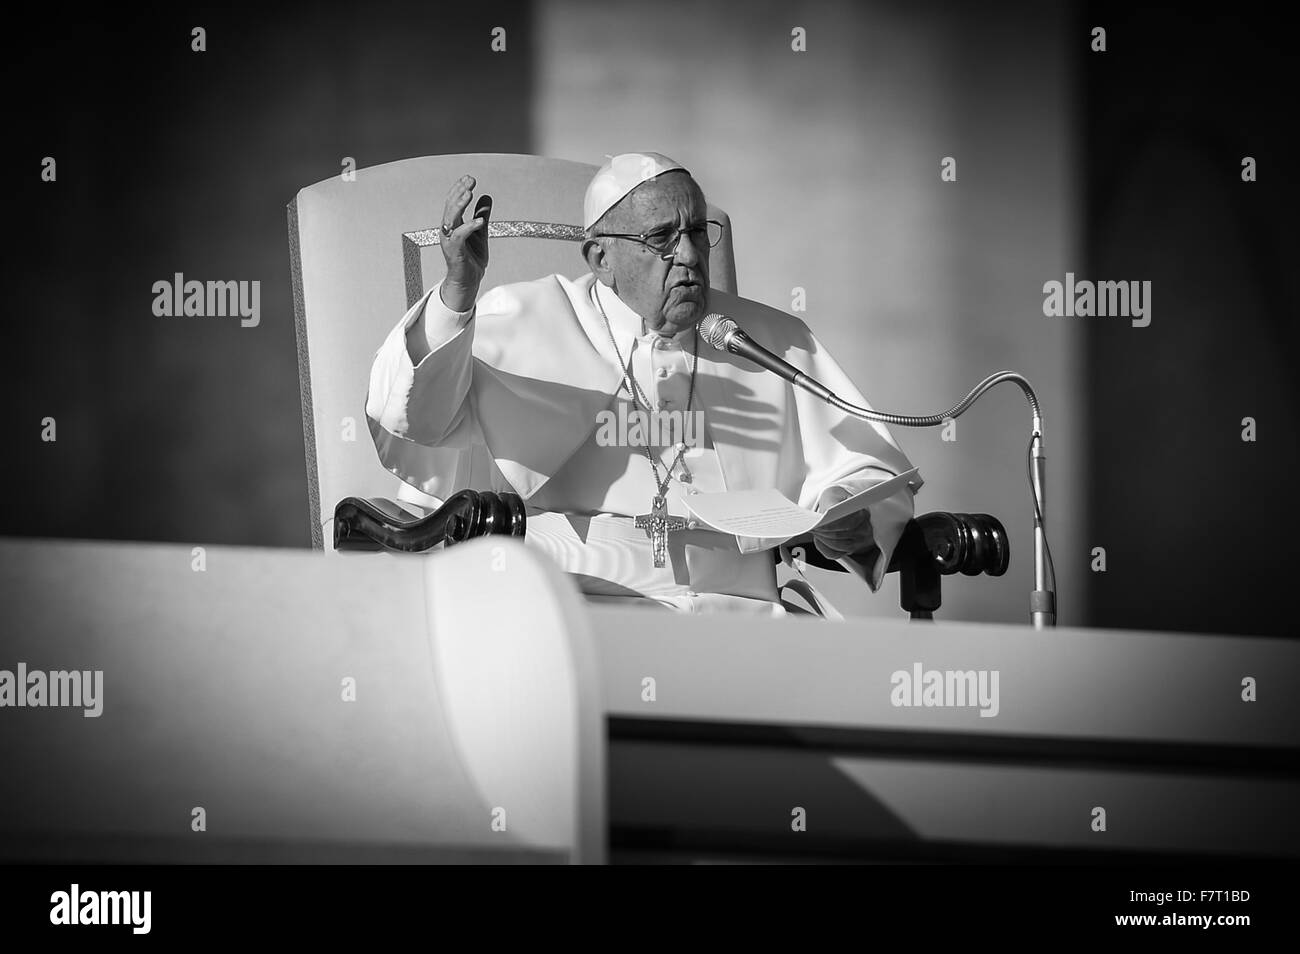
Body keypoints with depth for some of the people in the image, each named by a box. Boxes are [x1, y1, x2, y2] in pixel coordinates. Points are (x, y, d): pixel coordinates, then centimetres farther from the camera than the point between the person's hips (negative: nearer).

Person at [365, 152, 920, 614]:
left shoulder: (776, 343, 18)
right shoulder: (522, 328, 9)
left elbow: (873, 474, 20)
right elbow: (407, 423, -3)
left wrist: (850, 519, -6)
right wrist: (457, 293, -20)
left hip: (740, 611, 3)